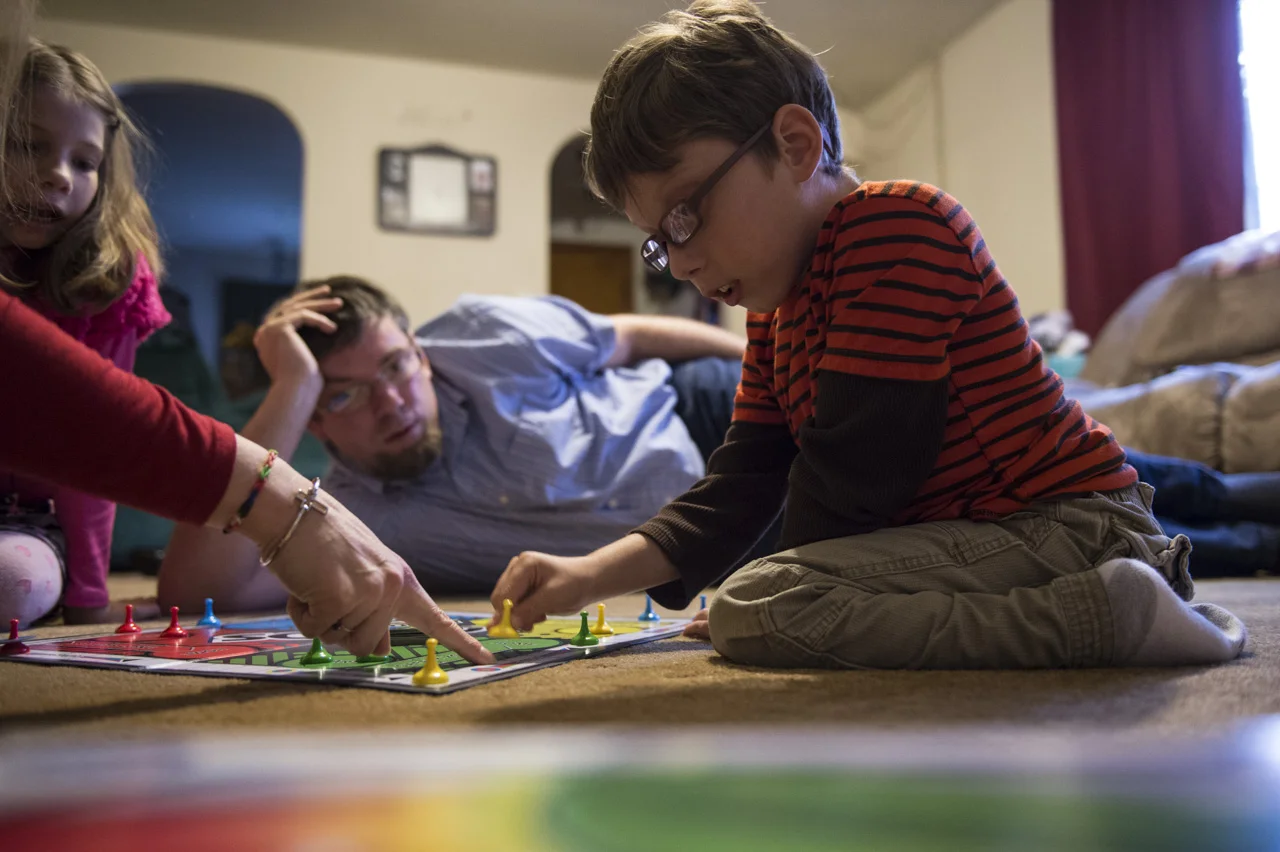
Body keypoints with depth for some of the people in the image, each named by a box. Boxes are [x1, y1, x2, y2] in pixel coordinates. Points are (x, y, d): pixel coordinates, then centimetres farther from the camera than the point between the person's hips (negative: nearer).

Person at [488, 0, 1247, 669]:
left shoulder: (899, 228, -17)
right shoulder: (776, 305, 14)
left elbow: (853, 468, -22)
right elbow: (741, 485, 7)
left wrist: (764, 605, -6)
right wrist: (595, 573, -6)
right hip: (970, 524, 10)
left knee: (752, 610, -22)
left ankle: (1103, 617, -17)